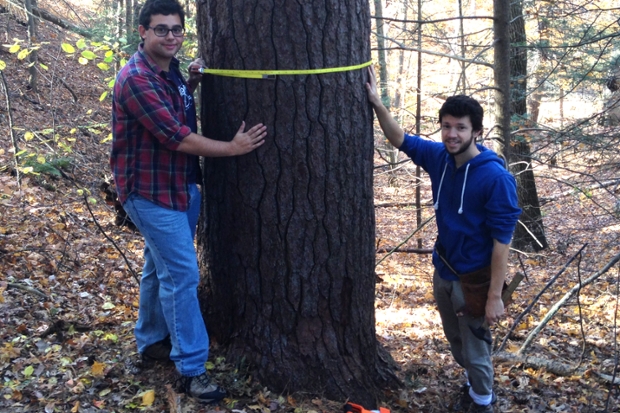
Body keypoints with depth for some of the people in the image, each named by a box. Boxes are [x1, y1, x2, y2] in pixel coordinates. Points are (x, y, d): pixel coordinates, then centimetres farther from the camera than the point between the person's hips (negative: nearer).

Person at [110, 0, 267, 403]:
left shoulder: (170, 69, 7)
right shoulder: (136, 79, -22)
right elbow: (177, 138, -25)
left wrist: (192, 82, 6)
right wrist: (232, 148, -16)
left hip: (181, 185, 9)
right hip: (151, 191, -9)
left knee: (162, 266, 19)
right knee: (182, 274, -9)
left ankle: (152, 340, 36)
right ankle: (192, 368, 0)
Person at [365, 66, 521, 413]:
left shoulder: (495, 177, -24)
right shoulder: (439, 156, -6)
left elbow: (502, 239, -21)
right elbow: (401, 140, 9)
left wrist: (495, 296, -20)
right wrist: (377, 103, -4)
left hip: (473, 280, -6)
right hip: (442, 272, 6)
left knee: (475, 350, 12)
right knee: (456, 341, 25)